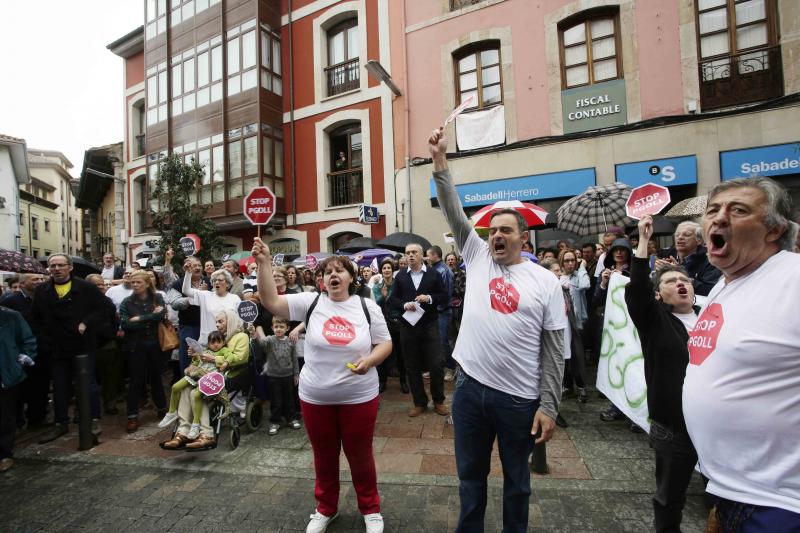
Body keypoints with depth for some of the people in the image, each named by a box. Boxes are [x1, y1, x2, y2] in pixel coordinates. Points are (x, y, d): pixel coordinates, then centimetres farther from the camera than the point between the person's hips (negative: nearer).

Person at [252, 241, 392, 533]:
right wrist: (264, 263, -22)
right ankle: (326, 508, 46)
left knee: (360, 455, 16)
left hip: (359, 397, -1)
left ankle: (371, 508, 41)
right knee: (323, 456, 21)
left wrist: (369, 360, -21)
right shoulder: (311, 302, -5)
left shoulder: (368, 306, -5)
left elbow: (385, 344, -1)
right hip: (315, 398, 1)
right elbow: (271, 301, -13)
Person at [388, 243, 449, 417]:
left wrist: (429, 298, -15)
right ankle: (419, 403, 24)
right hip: (408, 327, 2)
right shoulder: (400, 276, 7)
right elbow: (392, 300, 4)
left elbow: (444, 297, 2)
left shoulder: (434, 274, 3)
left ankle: (438, 401, 22)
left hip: (430, 325, -1)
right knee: (412, 367, 8)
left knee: (436, 364, 0)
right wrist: (404, 305, -14)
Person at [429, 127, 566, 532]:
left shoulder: (546, 282, -4)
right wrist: (440, 161, -9)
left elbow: (554, 351, -4)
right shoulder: (478, 258, 3)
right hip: (470, 387, 2)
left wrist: (549, 407, -7)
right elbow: (454, 213, -3)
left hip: (520, 398, -2)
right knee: (470, 475, 19)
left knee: (516, 479, 20)